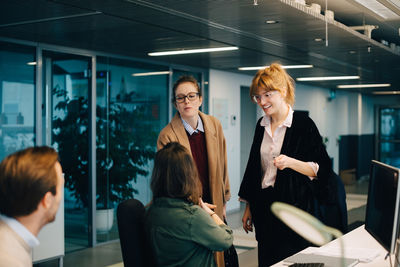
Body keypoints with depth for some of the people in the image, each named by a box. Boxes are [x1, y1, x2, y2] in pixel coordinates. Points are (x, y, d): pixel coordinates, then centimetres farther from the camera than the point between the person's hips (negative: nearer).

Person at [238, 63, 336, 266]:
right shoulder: (262, 125, 9)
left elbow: (322, 169, -9)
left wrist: (290, 162, -25)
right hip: (264, 208, 6)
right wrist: (248, 208, 16)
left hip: (293, 207, -5)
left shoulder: (303, 124, -8)